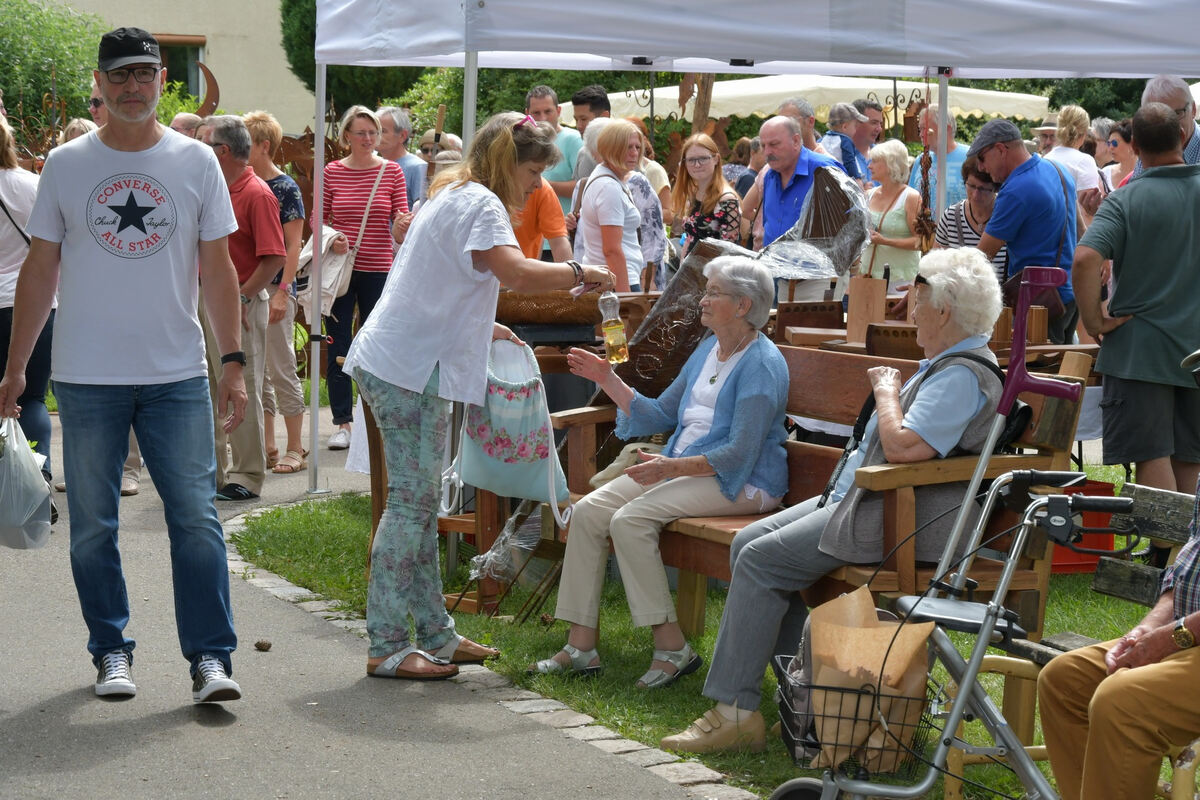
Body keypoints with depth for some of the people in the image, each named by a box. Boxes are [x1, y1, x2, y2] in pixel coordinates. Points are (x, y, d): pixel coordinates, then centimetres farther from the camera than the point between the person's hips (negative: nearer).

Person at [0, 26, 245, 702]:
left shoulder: (197, 162, 4)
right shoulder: (65, 165, 4)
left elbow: (217, 268, 6)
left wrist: (234, 361, -1)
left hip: (178, 374, -1)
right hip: (87, 377, 1)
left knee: (196, 519, -4)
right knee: (93, 526, 7)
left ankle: (210, 657, 3)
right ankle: (112, 651, 20)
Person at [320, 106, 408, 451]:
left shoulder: (392, 171, 2)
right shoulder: (331, 172, 3)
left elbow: (401, 219, -1)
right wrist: (330, 238, -13)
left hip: (378, 270, 0)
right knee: (338, 348, 2)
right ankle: (342, 423, 10)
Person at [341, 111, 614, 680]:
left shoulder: (453, 196, 21)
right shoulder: (479, 205, -11)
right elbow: (518, 273, -28)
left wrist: (482, 329, 28)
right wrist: (578, 273, -13)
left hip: (403, 364, 11)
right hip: (412, 370, -11)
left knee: (420, 501, 13)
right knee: (411, 501, -8)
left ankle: (433, 632, 19)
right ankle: (387, 647, -6)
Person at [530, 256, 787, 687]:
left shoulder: (761, 365, -13)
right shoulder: (707, 350, 15)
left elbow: (740, 453, -21)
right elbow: (660, 414, 20)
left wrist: (674, 466, -30)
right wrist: (609, 380, 11)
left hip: (740, 482, -9)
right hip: (683, 466, 9)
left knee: (630, 519, -28)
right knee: (587, 512, -8)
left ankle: (672, 646, -21)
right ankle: (581, 645, -7)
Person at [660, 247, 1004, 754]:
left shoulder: (964, 375, -17)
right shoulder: (944, 363, 18)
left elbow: (903, 447, -29)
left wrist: (886, 392, -13)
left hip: (901, 521, -11)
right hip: (861, 501, 11)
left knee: (760, 560, -16)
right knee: (746, 543, 5)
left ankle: (734, 715, -12)